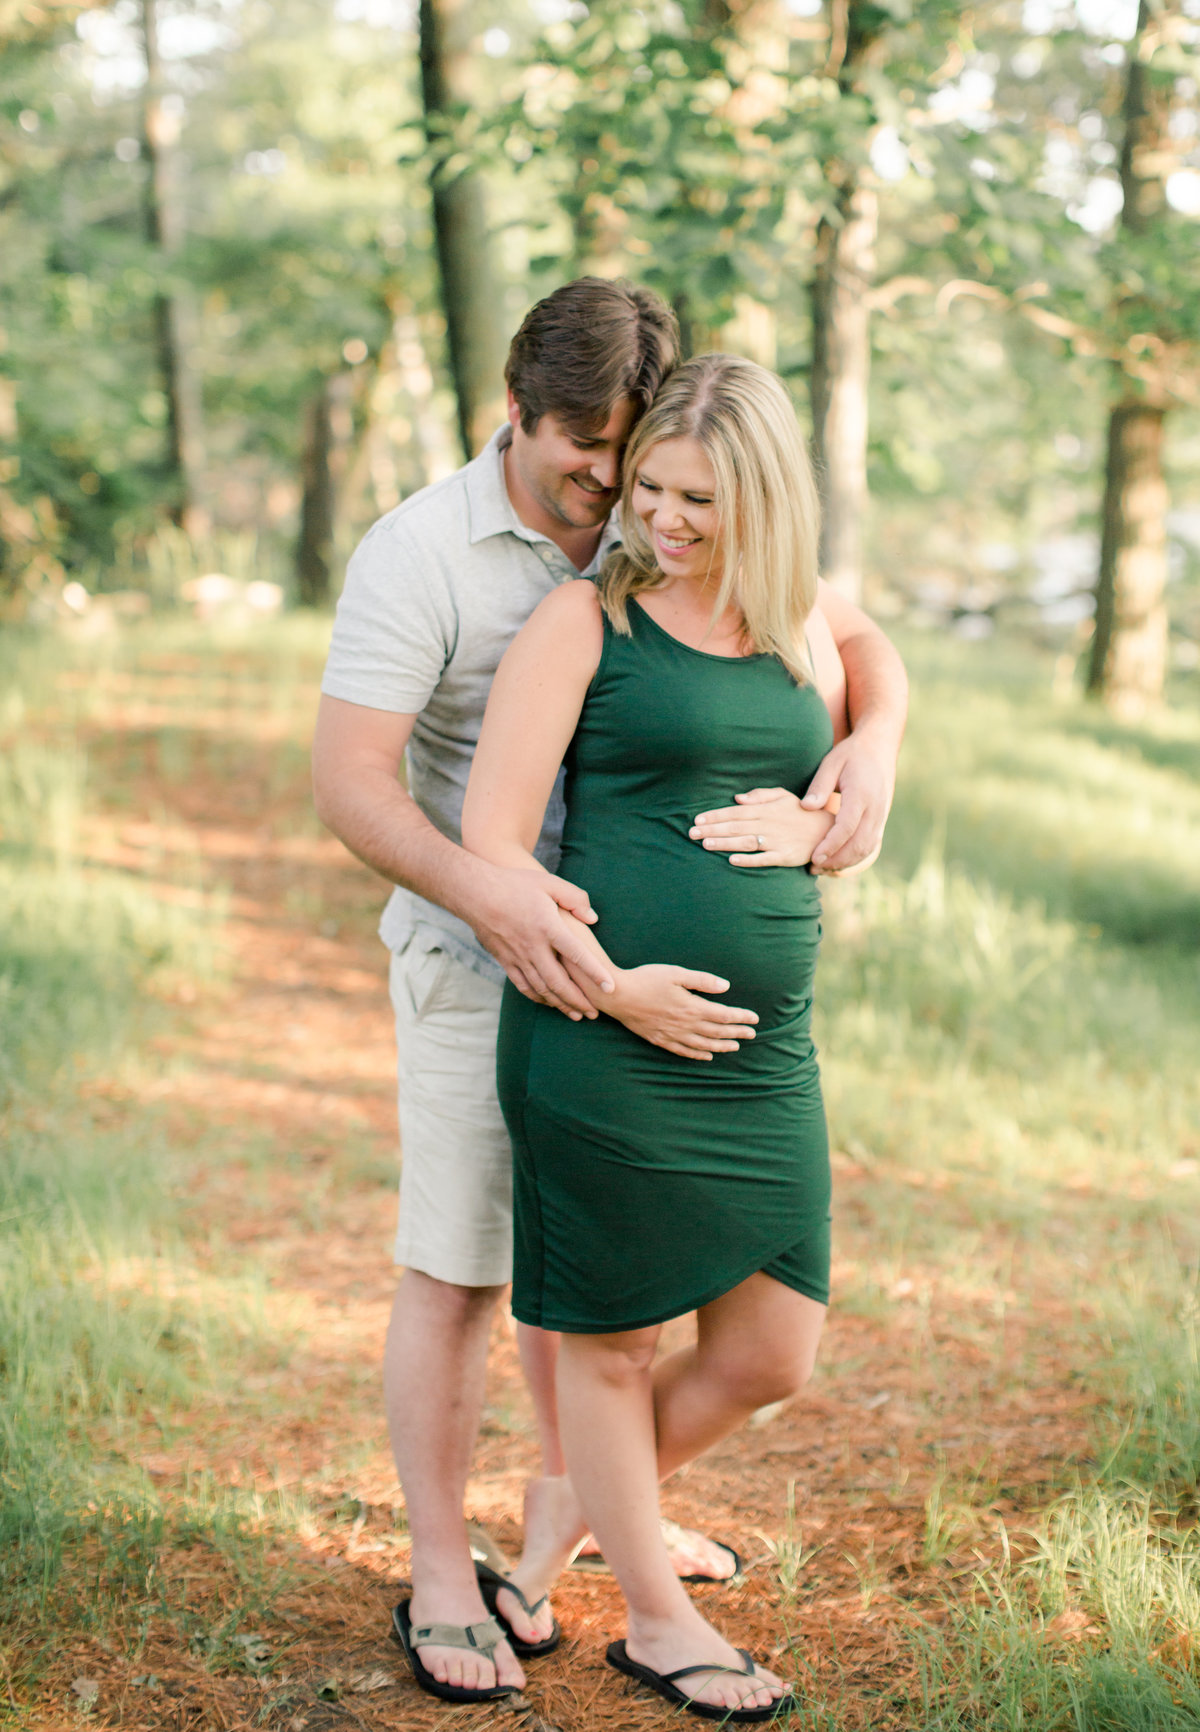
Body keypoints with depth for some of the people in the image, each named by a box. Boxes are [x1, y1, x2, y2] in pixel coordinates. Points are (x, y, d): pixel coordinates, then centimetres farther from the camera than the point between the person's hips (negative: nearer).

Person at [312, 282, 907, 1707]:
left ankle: (576, 1510, 37)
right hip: (482, 957, -5)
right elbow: (350, 783, -24)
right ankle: (442, 1577, 14)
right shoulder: (420, 554, -17)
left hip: (638, 958, 5)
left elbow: (857, 642, 1)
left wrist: (871, 745, -22)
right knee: (457, 1269, 0)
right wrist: (487, 890, -41)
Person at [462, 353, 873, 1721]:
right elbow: (491, 836, -9)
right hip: (604, 1048, -5)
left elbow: (838, 821, 28)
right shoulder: (585, 621, -4)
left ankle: (575, 1516, 36)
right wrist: (606, 977, -16)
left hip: (766, 1055, 6)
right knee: (611, 1345, 8)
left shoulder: (801, 640, 12)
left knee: (769, 1357, 9)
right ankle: (656, 1622, 28)